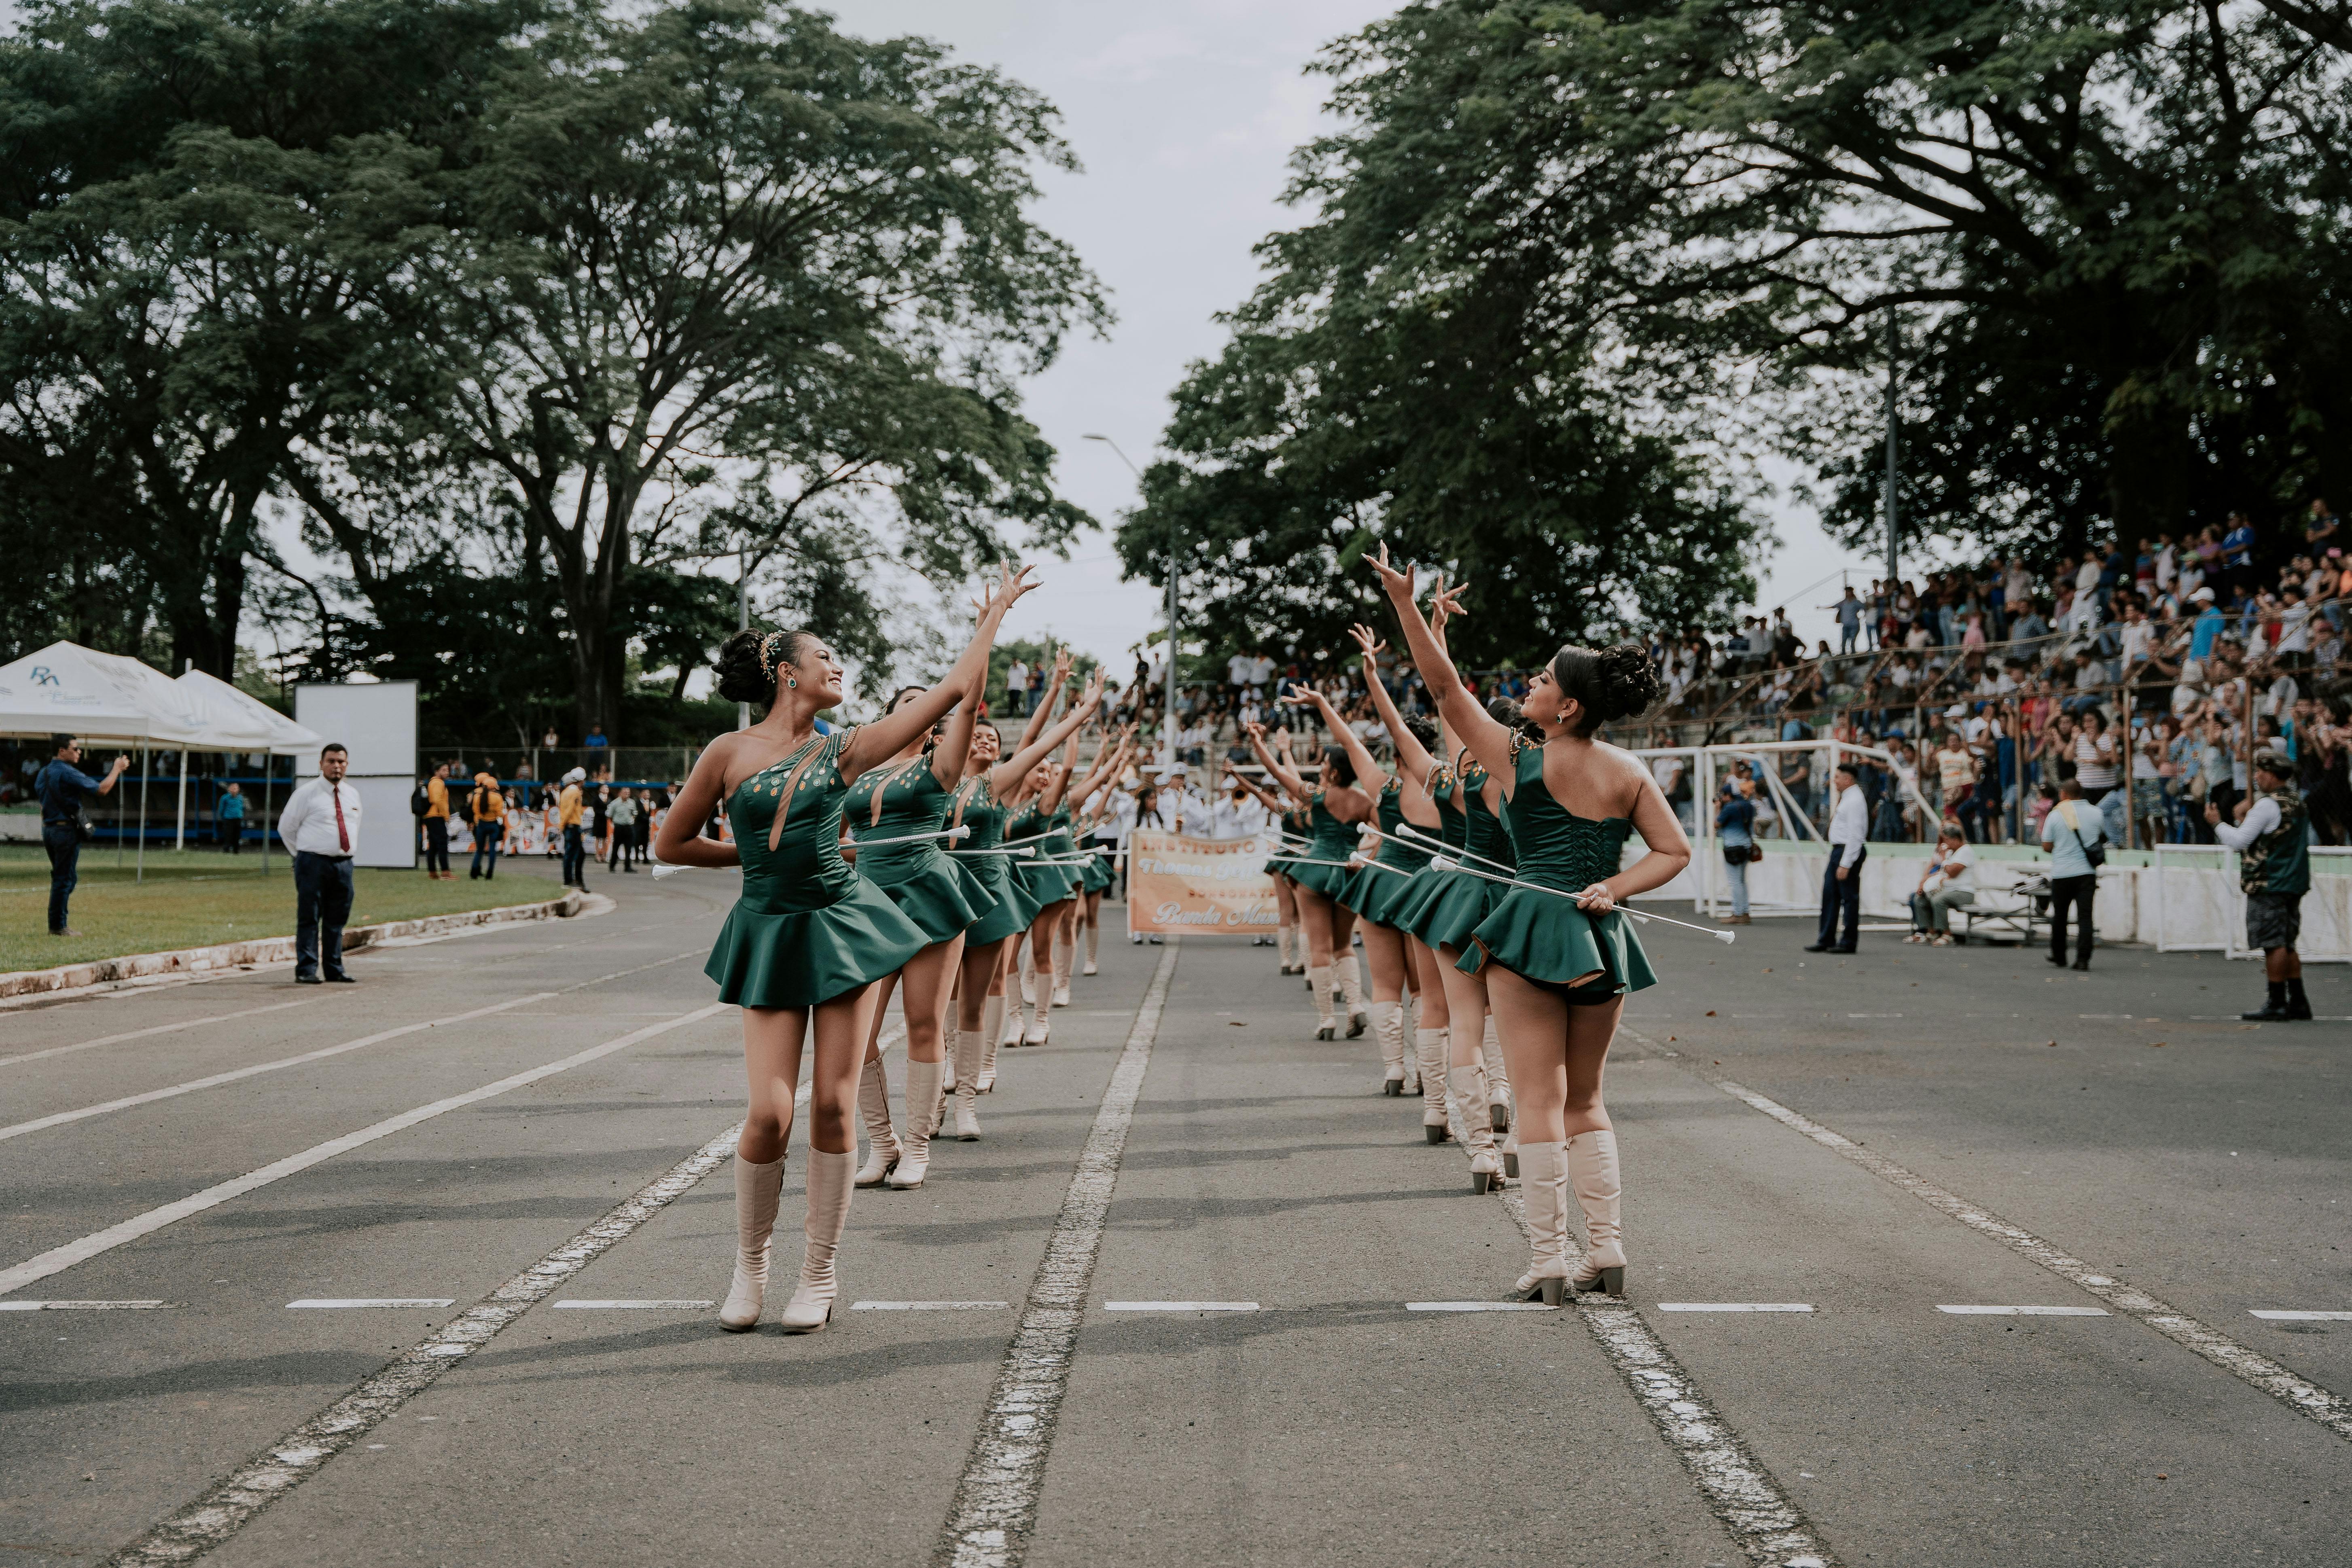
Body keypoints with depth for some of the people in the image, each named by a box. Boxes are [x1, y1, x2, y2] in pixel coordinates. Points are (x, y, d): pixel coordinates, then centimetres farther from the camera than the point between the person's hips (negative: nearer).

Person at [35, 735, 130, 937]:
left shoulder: (43, 774, 11)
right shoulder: (68, 773, -16)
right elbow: (102, 789, -19)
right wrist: (117, 769, -6)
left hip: (48, 828, 9)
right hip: (66, 830, -9)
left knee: (61, 877, 17)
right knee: (65, 878, -3)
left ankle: (57, 925, 17)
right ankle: (58, 926, -1)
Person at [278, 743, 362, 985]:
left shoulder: (352, 794, 13)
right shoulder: (306, 793, -3)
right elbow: (286, 827, 3)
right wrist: (303, 855, 4)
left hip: (344, 864, 5)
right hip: (314, 863, -5)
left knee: (337, 919, 9)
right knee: (309, 918, -5)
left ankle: (334, 970, 16)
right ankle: (306, 971, -4)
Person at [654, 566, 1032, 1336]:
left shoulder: (842, 751, 5)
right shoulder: (730, 752, 0)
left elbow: (953, 689, 5)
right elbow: (671, 844, 8)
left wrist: (993, 615, 10)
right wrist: (757, 855, 10)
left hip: (842, 926, 2)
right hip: (769, 935, -2)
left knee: (834, 1107, 0)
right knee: (770, 1112, -8)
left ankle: (820, 1273, 13)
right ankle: (749, 1264, 14)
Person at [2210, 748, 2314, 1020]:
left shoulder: (2267, 805, -15)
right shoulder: (2297, 802, 14)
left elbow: (2239, 841, -14)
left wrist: (2217, 823, 0)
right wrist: (2246, 818, 13)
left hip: (2268, 885, -9)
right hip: (2293, 885, 9)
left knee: (2274, 945, -5)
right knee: (2286, 945, 14)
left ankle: (2276, 1005, -3)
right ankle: (2297, 1002, 15)